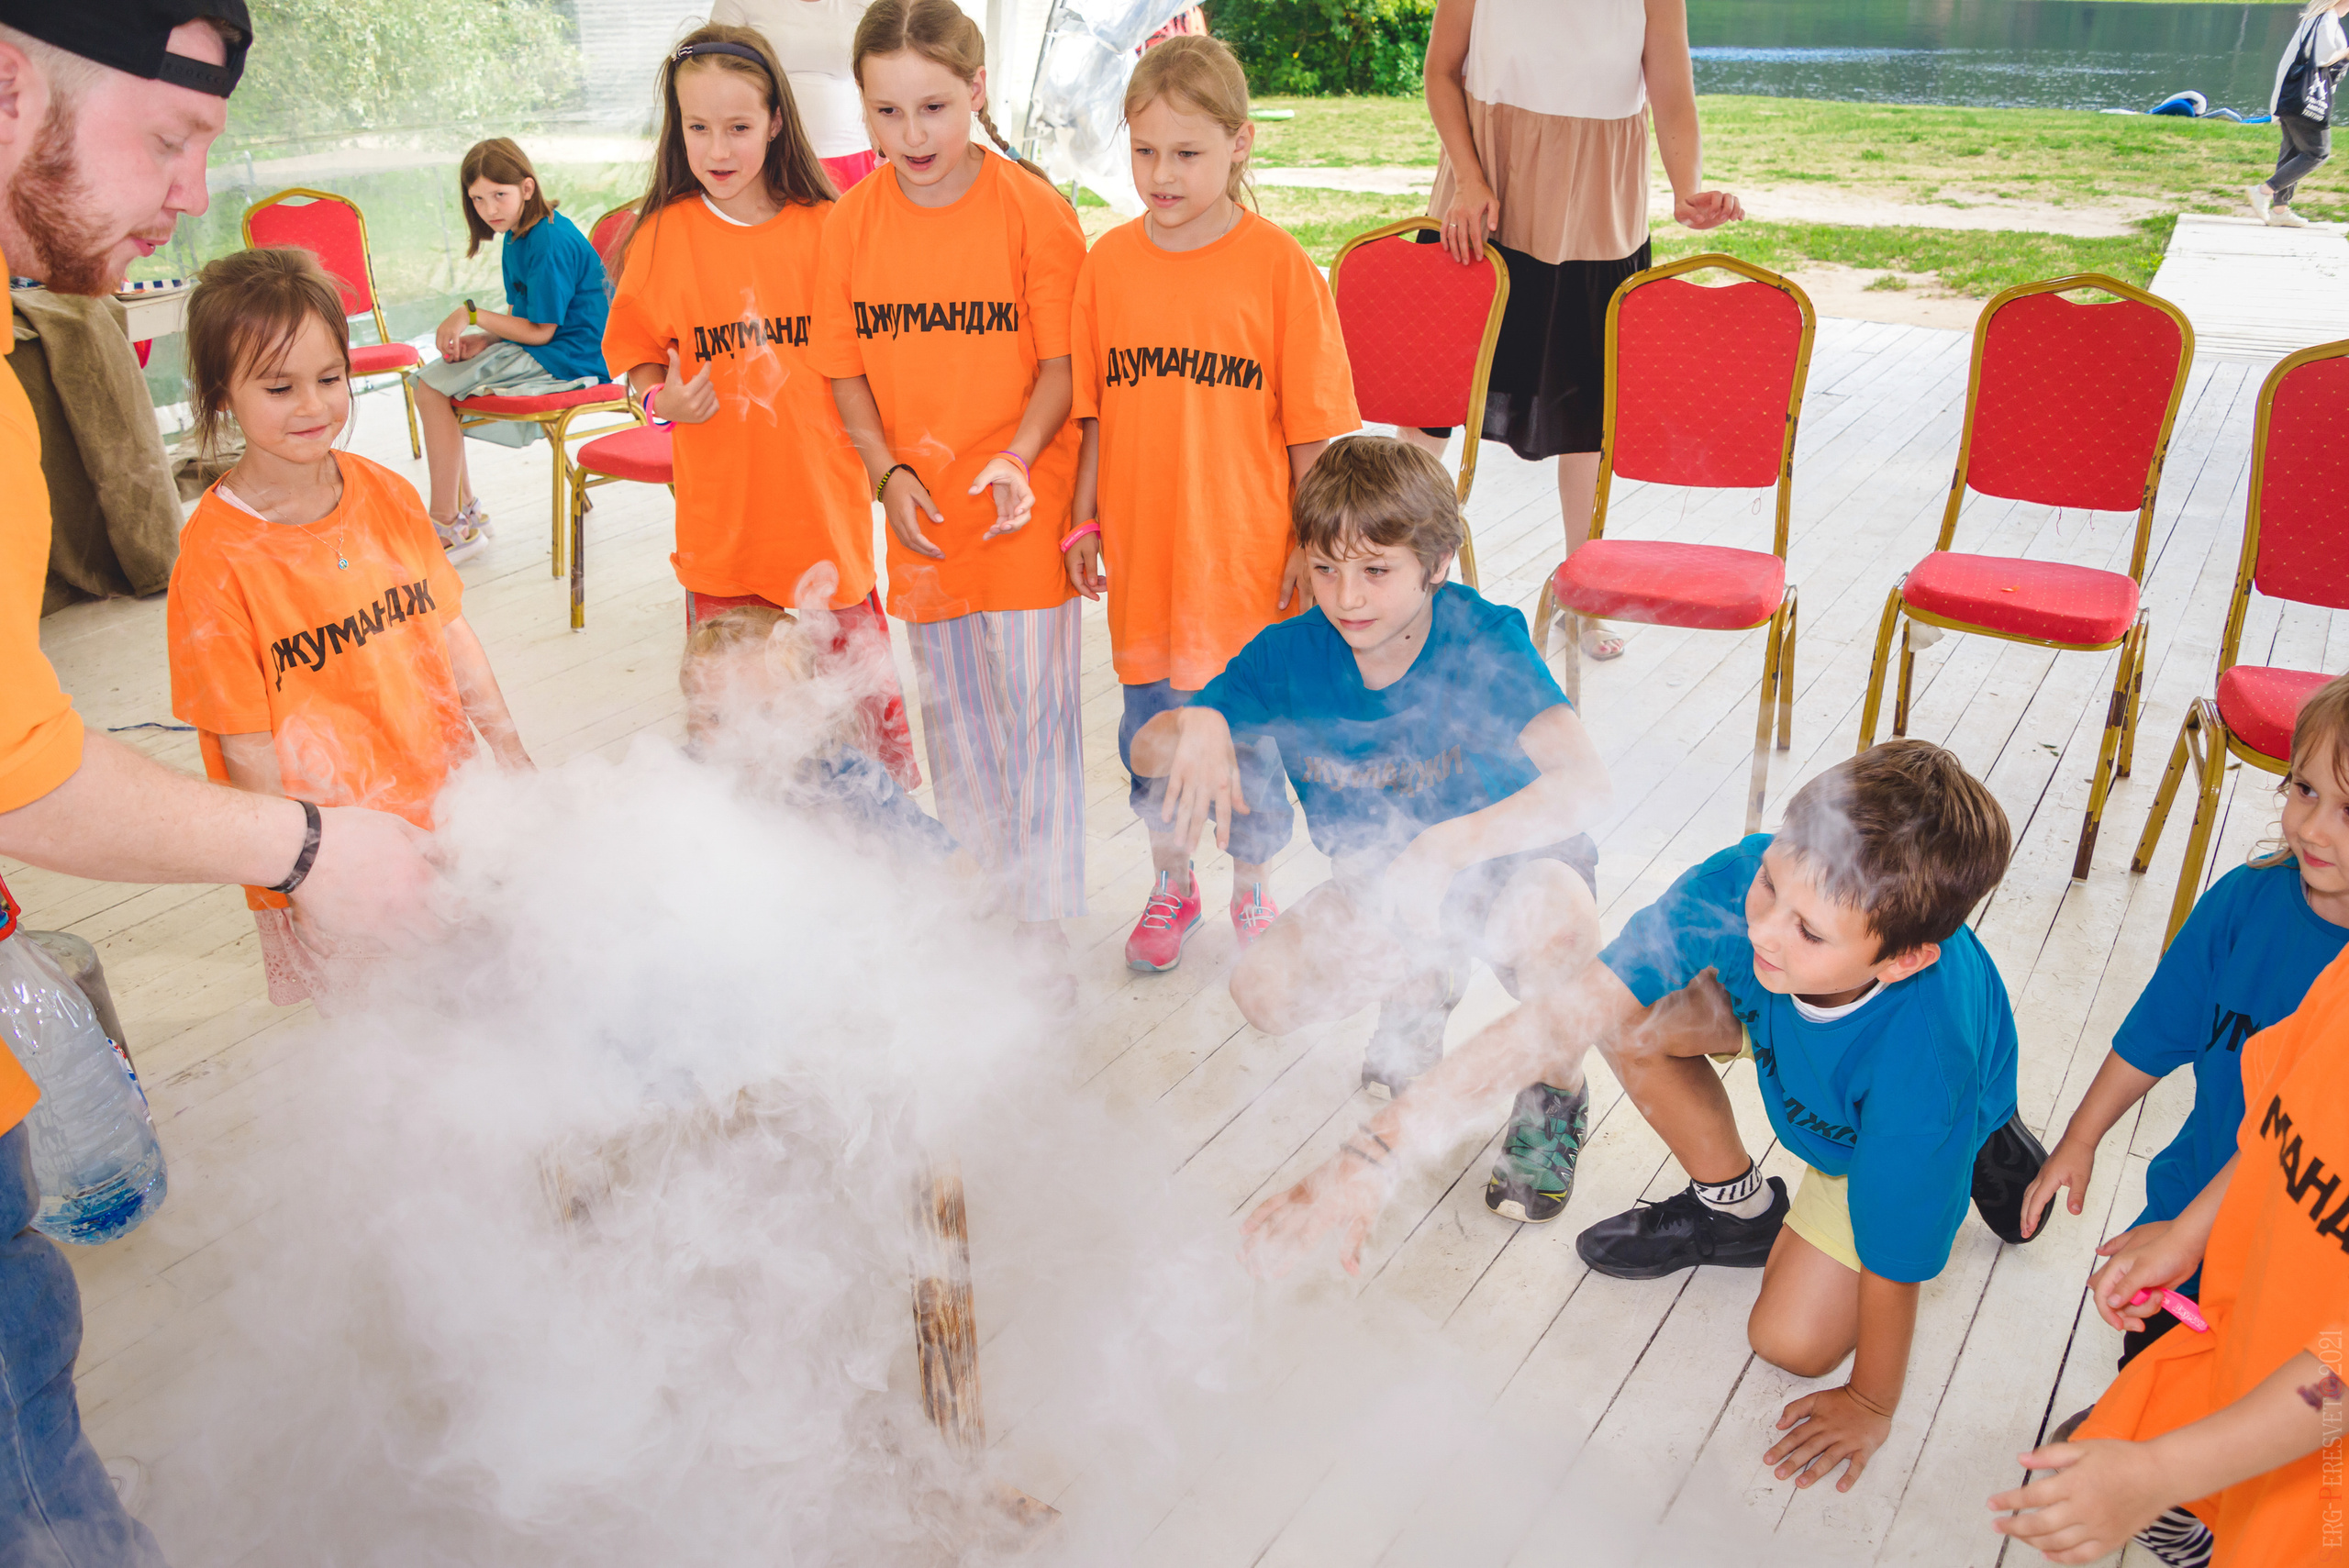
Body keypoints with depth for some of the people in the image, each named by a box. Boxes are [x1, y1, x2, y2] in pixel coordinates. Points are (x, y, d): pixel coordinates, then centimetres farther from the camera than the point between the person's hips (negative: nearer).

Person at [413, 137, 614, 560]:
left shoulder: (551, 243, -20)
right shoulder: (518, 235, 10)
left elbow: (540, 331, -19)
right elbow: (521, 315, 13)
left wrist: (471, 315, -13)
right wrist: (484, 339, -5)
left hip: (566, 360, -10)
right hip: (535, 350, 10)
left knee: (433, 389, -15)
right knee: (429, 379, 10)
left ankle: (448, 525, -9)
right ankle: (465, 508, 10)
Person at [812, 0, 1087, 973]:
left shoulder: (1033, 209, -10)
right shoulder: (852, 220, -1)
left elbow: (1063, 363, -7)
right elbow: (846, 370, 5)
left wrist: (1017, 457, -21)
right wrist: (890, 473, -9)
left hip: (1023, 503, -4)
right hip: (919, 508, 4)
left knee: (1035, 709, 0)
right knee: (950, 708, 16)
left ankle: (1043, 921, 15)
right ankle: (982, 881, 36)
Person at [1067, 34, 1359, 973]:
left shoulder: (1278, 265, -9)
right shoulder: (1109, 261, 1)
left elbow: (1310, 426, -5)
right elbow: (1094, 407, 7)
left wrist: (1309, 543, -5)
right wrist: (1087, 519, 6)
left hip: (1245, 556, -3)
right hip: (1141, 547, 3)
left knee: (1249, 736, 9)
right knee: (1149, 729, 14)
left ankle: (1253, 893, 31)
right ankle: (1172, 884, 35)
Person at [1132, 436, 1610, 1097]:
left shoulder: (1483, 639, -24)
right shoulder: (1288, 653, -14)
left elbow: (1584, 782, -38)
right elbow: (1146, 754, -10)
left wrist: (1448, 845, -53)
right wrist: (1195, 725, -35)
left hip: (1509, 854, -4)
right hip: (1380, 876, 4)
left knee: (1559, 920, -38)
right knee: (1262, 992, -17)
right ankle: (1417, 981, 15)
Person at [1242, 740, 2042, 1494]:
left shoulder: (1924, 1055, -47)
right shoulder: (1747, 877, -41)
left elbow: (1890, 1265, -30)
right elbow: (1568, 1011, -42)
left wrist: (1871, 1406, -13)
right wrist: (1374, 1153, -48)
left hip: (1895, 1125, -3)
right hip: (1774, 1021, 4)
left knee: (1792, 1340, -7)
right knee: (1627, 1019, -23)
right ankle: (1735, 1208, 7)